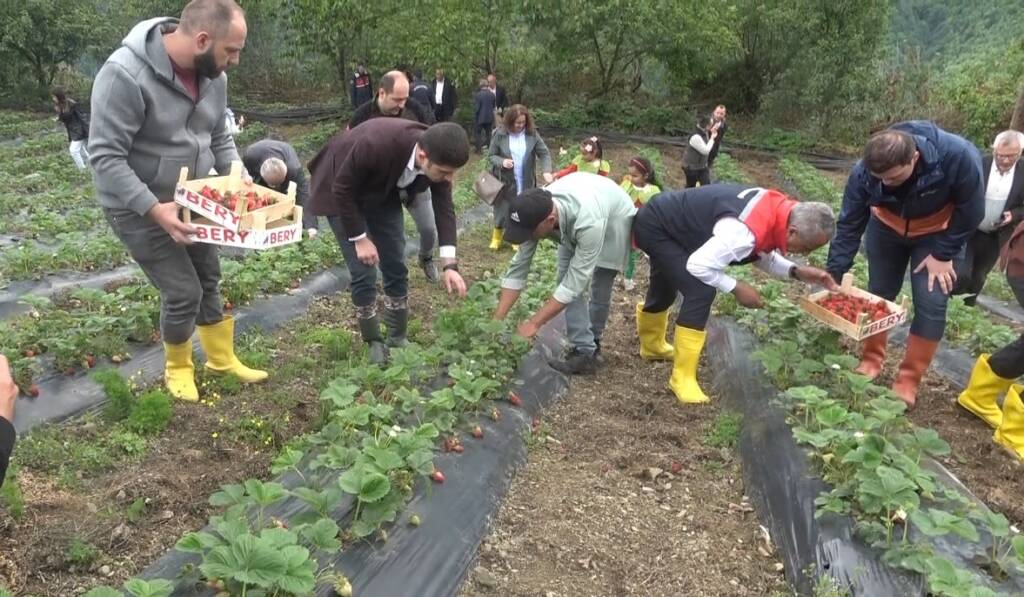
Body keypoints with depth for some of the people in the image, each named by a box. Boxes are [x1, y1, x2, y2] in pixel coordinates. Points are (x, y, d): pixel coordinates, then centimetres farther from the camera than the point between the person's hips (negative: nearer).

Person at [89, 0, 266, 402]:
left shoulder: (211, 74, -5)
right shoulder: (126, 74, -28)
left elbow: (219, 138, 8)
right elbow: (104, 157, -26)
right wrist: (155, 209, -31)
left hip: (191, 201, 7)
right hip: (139, 208, -7)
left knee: (208, 280, 15)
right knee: (183, 292, -4)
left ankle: (222, 359, 35)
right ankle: (177, 368, 24)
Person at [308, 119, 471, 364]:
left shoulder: (437, 157, -24)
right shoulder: (375, 145, -41)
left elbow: (444, 207, -15)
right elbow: (342, 190, -27)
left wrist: (450, 265, -20)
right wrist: (360, 239, -22)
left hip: (383, 194, 5)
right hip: (343, 191, -5)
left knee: (396, 268, 3)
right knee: (364, 273, -9)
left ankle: (398, 339, 18)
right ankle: (375, 344, 8)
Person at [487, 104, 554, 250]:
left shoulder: (532, 134, -6)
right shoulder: (499, 134, -10)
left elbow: (544, 154, -3)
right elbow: (491, 155, -3)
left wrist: (546, 171, -20)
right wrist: (502, 162, -23)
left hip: (525, 182, 1)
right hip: (504, 181, -1)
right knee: (502, 210, 8)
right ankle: (497, 236, 31)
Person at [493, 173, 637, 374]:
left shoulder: (588, 222, -47)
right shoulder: (536, 213, -30)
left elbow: (575, 283, -42)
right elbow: (518, 268, -22)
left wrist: (534, 323, -40)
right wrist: (496, 320, -24)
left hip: (614, 219, -4)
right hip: (571, 222, 5)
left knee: (600, 288, -3)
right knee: (566, 279, -7)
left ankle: (592, 343, 17)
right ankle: (584, 350, 0)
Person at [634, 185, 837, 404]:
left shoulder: (778, 209, -10)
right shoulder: (745, 232, -38)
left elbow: (762, 254, 6)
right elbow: (698, 265, -32)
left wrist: (796, 272, -8)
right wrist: (736, 288, -21)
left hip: (665, 221, 10)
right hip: (654, 226, -10)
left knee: (665, 290, 29)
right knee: (701, 291, -21)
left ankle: (652, 346, 55)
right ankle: (683, 377, -9)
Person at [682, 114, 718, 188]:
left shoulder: (704, 133, -1)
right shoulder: (696, 137, -29)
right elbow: (706, 151, -25)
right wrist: (712, 138, -17)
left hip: (702, 166, 8)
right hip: (691, 167, -8)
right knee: (690, 187, 10)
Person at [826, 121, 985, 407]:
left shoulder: (958, 156, -39)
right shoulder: (864, 172, -32)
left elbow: (970, 210, -21)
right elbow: (849, 224, -21)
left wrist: (944, 254, -18)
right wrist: (834, 274, -25)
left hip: (938, 232, -2)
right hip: (887, 228, 2)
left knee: (931, 304, -6)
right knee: (879, 294, 8)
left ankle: (908, 379, 6)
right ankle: (871, 360, 27)